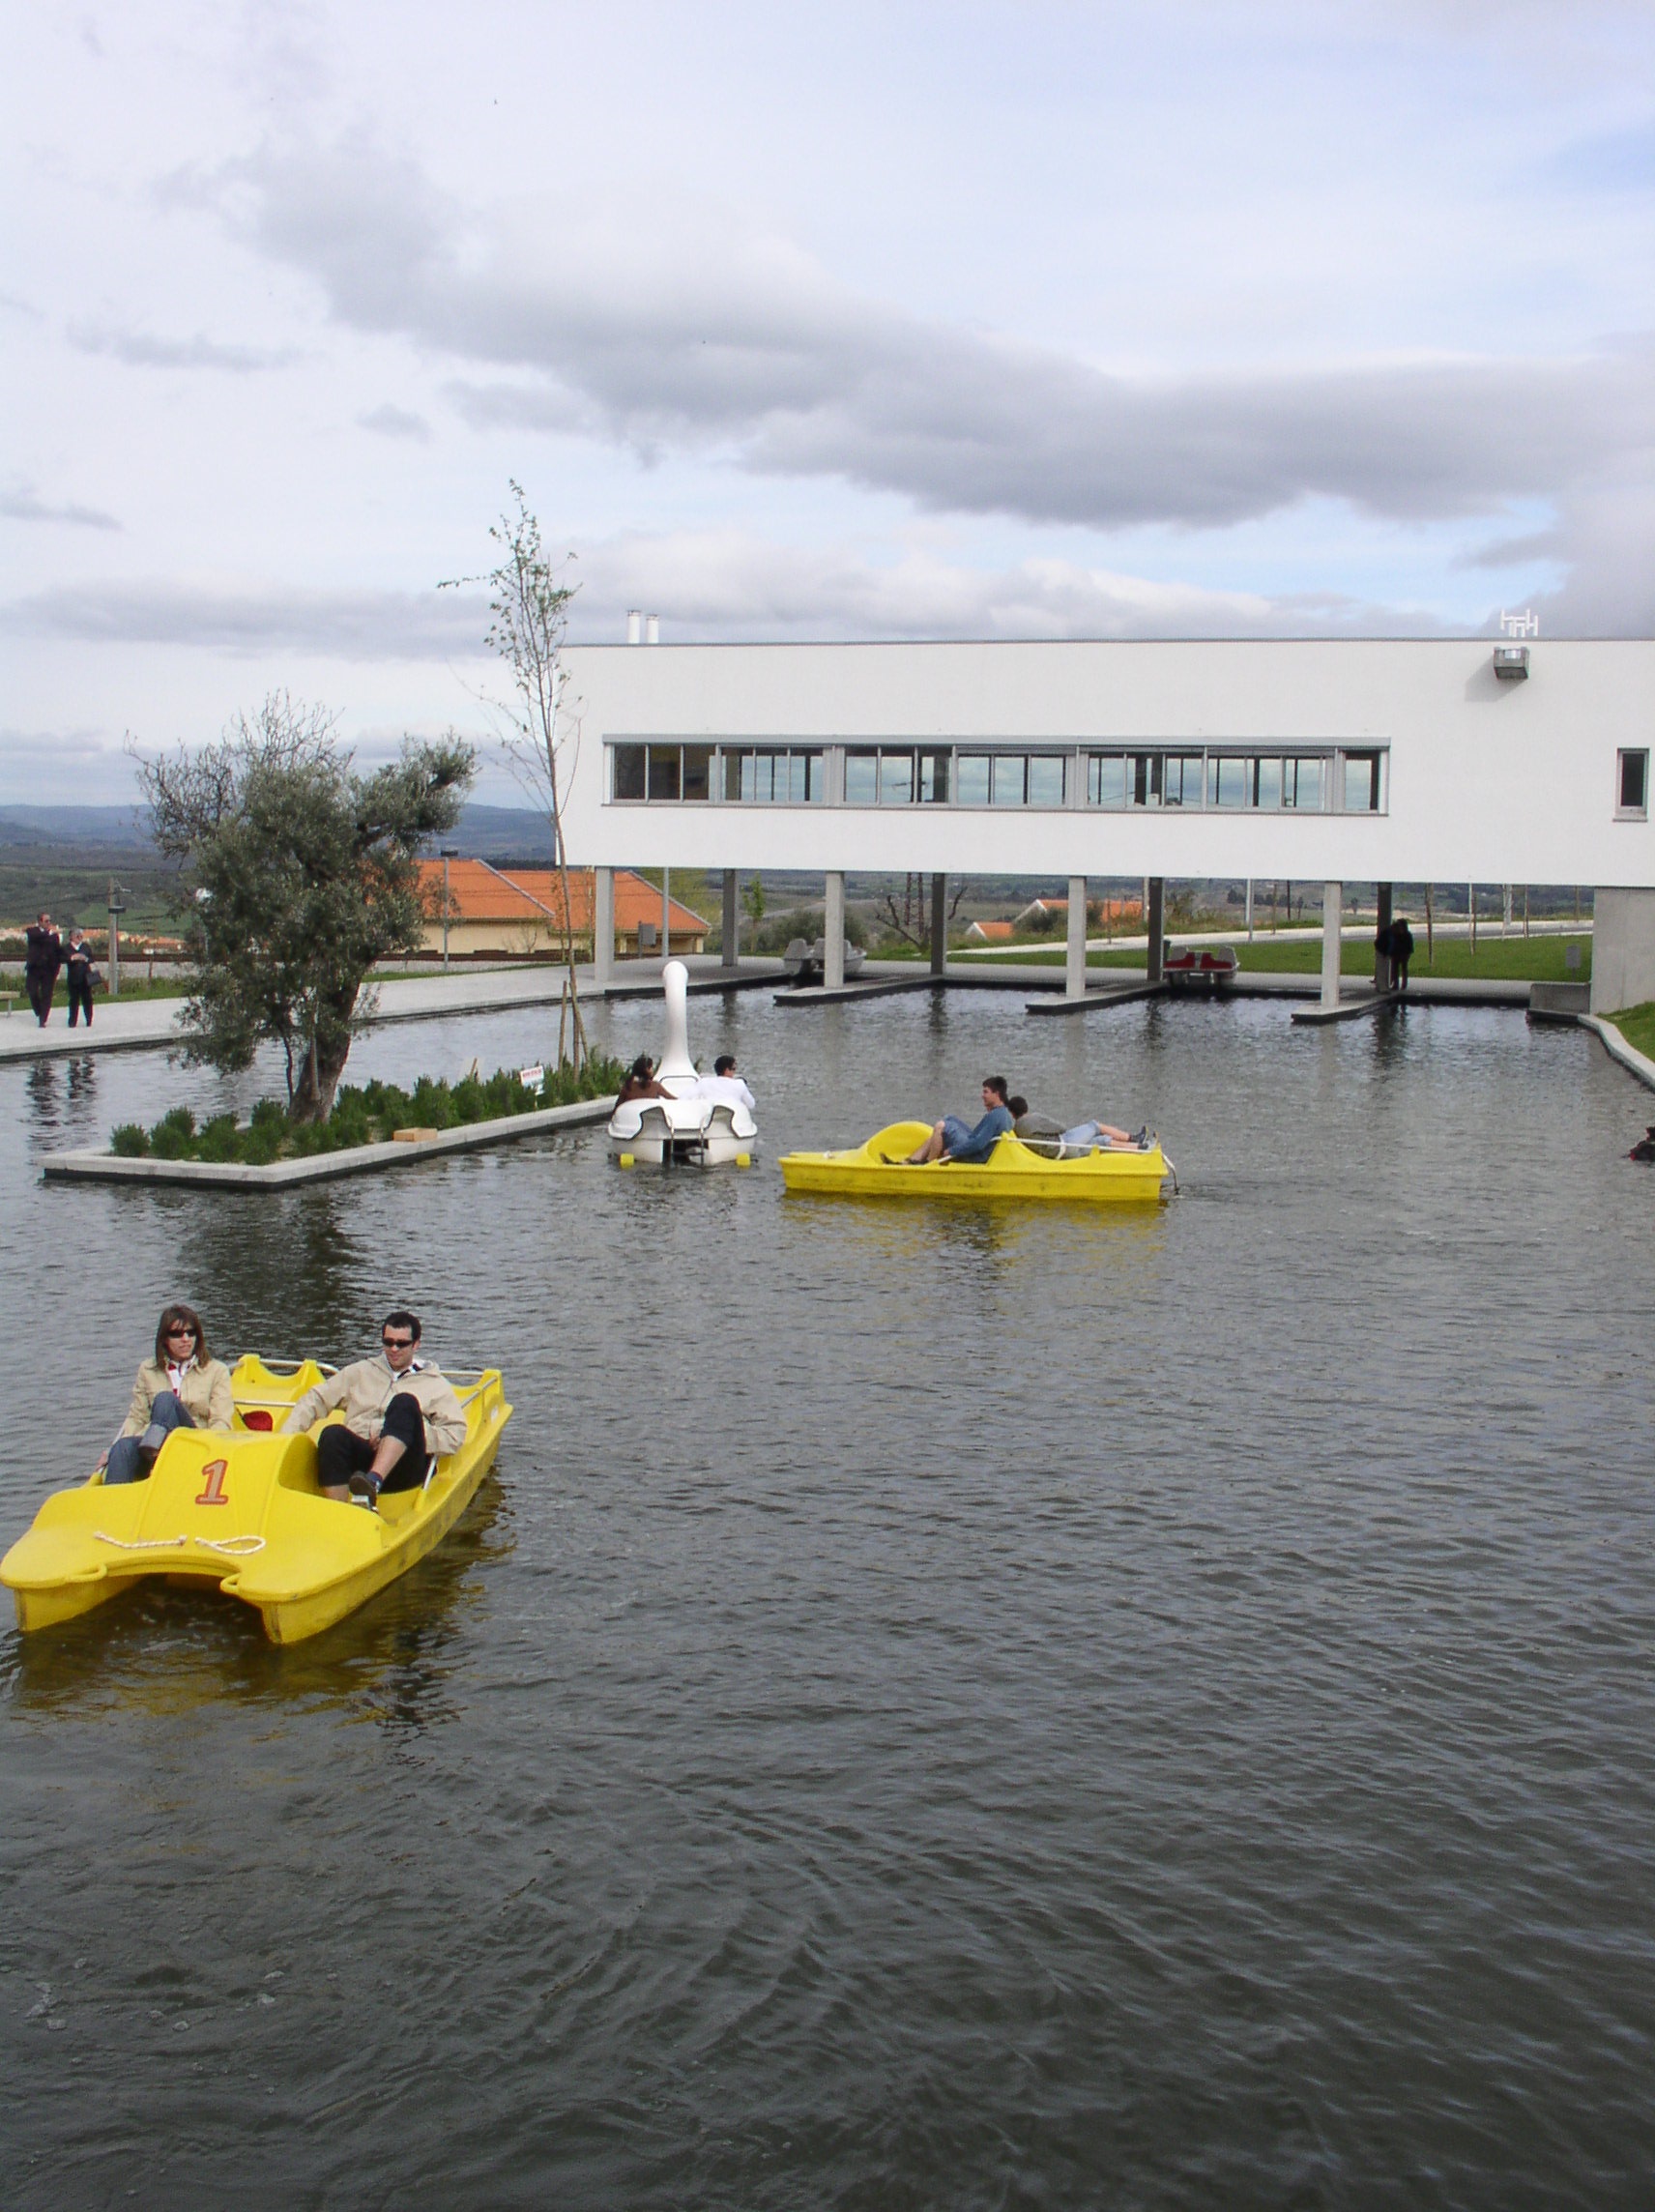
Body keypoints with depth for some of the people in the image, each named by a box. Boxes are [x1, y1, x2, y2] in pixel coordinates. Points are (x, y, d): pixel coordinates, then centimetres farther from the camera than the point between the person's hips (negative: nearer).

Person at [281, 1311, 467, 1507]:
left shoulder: (434, 1383, 18)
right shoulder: (361, 1371, 27)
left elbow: (456, 1434, 4)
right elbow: (316, 1399, 20)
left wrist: (407, 1431, -8)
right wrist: (287, 1435, 4)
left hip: (405, 1466, -2)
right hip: (360, 1458, 2)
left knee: (405, 1403, -28)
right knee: (333, 1435, -31)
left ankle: (373, 1481, -49)